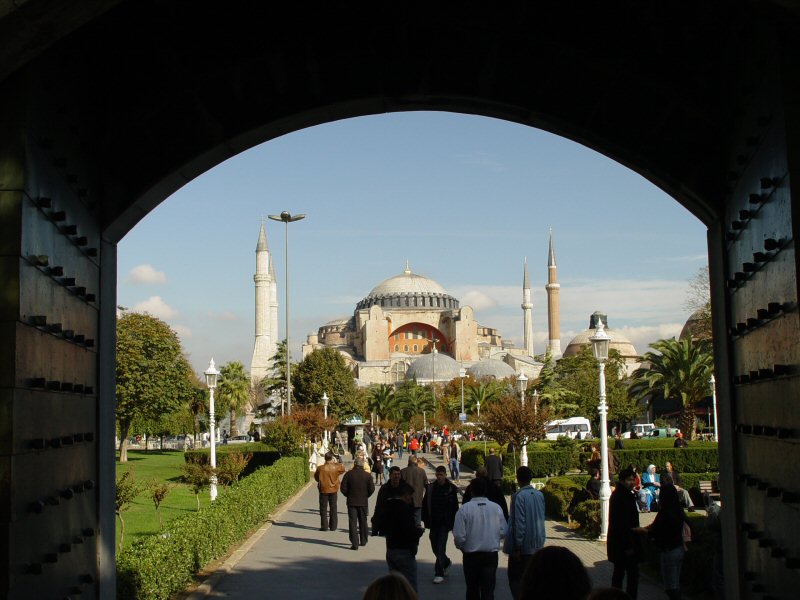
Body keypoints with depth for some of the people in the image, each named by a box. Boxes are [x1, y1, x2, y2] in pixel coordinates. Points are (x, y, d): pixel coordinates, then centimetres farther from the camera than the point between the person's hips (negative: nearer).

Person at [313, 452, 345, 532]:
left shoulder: (320, 468, -13)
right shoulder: (336, 467, -10)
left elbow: (316, 477, 2)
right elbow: (343, 468, 13)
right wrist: (337, 463, 16)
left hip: (323, 490, -2)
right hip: (333, 489, 2)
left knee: (323, 508, 6)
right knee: (333, 508, 11)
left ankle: (324, 526, 4)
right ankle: (333, 526, 13)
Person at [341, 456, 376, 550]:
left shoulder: (348, 474, -7)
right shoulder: (367, 475, -6)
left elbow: (343, 488, -7)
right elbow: (372, 489, -5)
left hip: (351, 501, -1)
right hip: (363, 502, 2)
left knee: (352, 522, 0)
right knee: (363, 522, 17)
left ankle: (355, 544, -7)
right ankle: (363, 540, 28)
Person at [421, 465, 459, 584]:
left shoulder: (451, 489, -4)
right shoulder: (430, 488, 3)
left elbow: (455, 508, 0)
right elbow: (425, 505, 7)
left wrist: (453, 524, -4)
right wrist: (426, 521, 0)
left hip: (445, 523, -4)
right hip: (434, 523, 4)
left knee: (441, 547, -8)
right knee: (435, 547, 12)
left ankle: (439, 573, -2)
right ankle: (446, 562, 39)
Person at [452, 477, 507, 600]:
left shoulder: (464, 509, -12)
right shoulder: (496, 508, -4)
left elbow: (459, 535, -12)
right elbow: (503, 532, 2)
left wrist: (462, 547, 8)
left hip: (471, 555, -1)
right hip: (491, 554, 1)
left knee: (472, 589, 15)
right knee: (488, 590, 4)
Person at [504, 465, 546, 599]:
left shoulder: (519, 496, -17)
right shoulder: (539, 495, 2)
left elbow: (519, 523, -18)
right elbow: (541, 519, 9)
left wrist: (517, 546, -13)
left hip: (523, 545, -6)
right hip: (537, 544, 6)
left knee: (515, 578, 2)